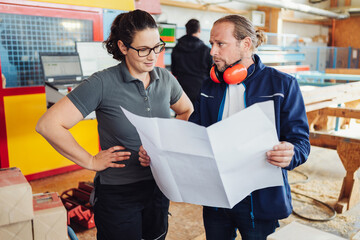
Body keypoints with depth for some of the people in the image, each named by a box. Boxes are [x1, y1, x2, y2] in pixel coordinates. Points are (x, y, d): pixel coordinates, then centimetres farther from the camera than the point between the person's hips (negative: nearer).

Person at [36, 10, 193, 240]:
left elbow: (187, 112, 17)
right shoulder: (103, 83, -18)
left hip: (159, 186, 5)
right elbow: (48, 125, -21)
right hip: (118, 194, -5)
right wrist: (91, 161, -16)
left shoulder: (165, 78, -2)